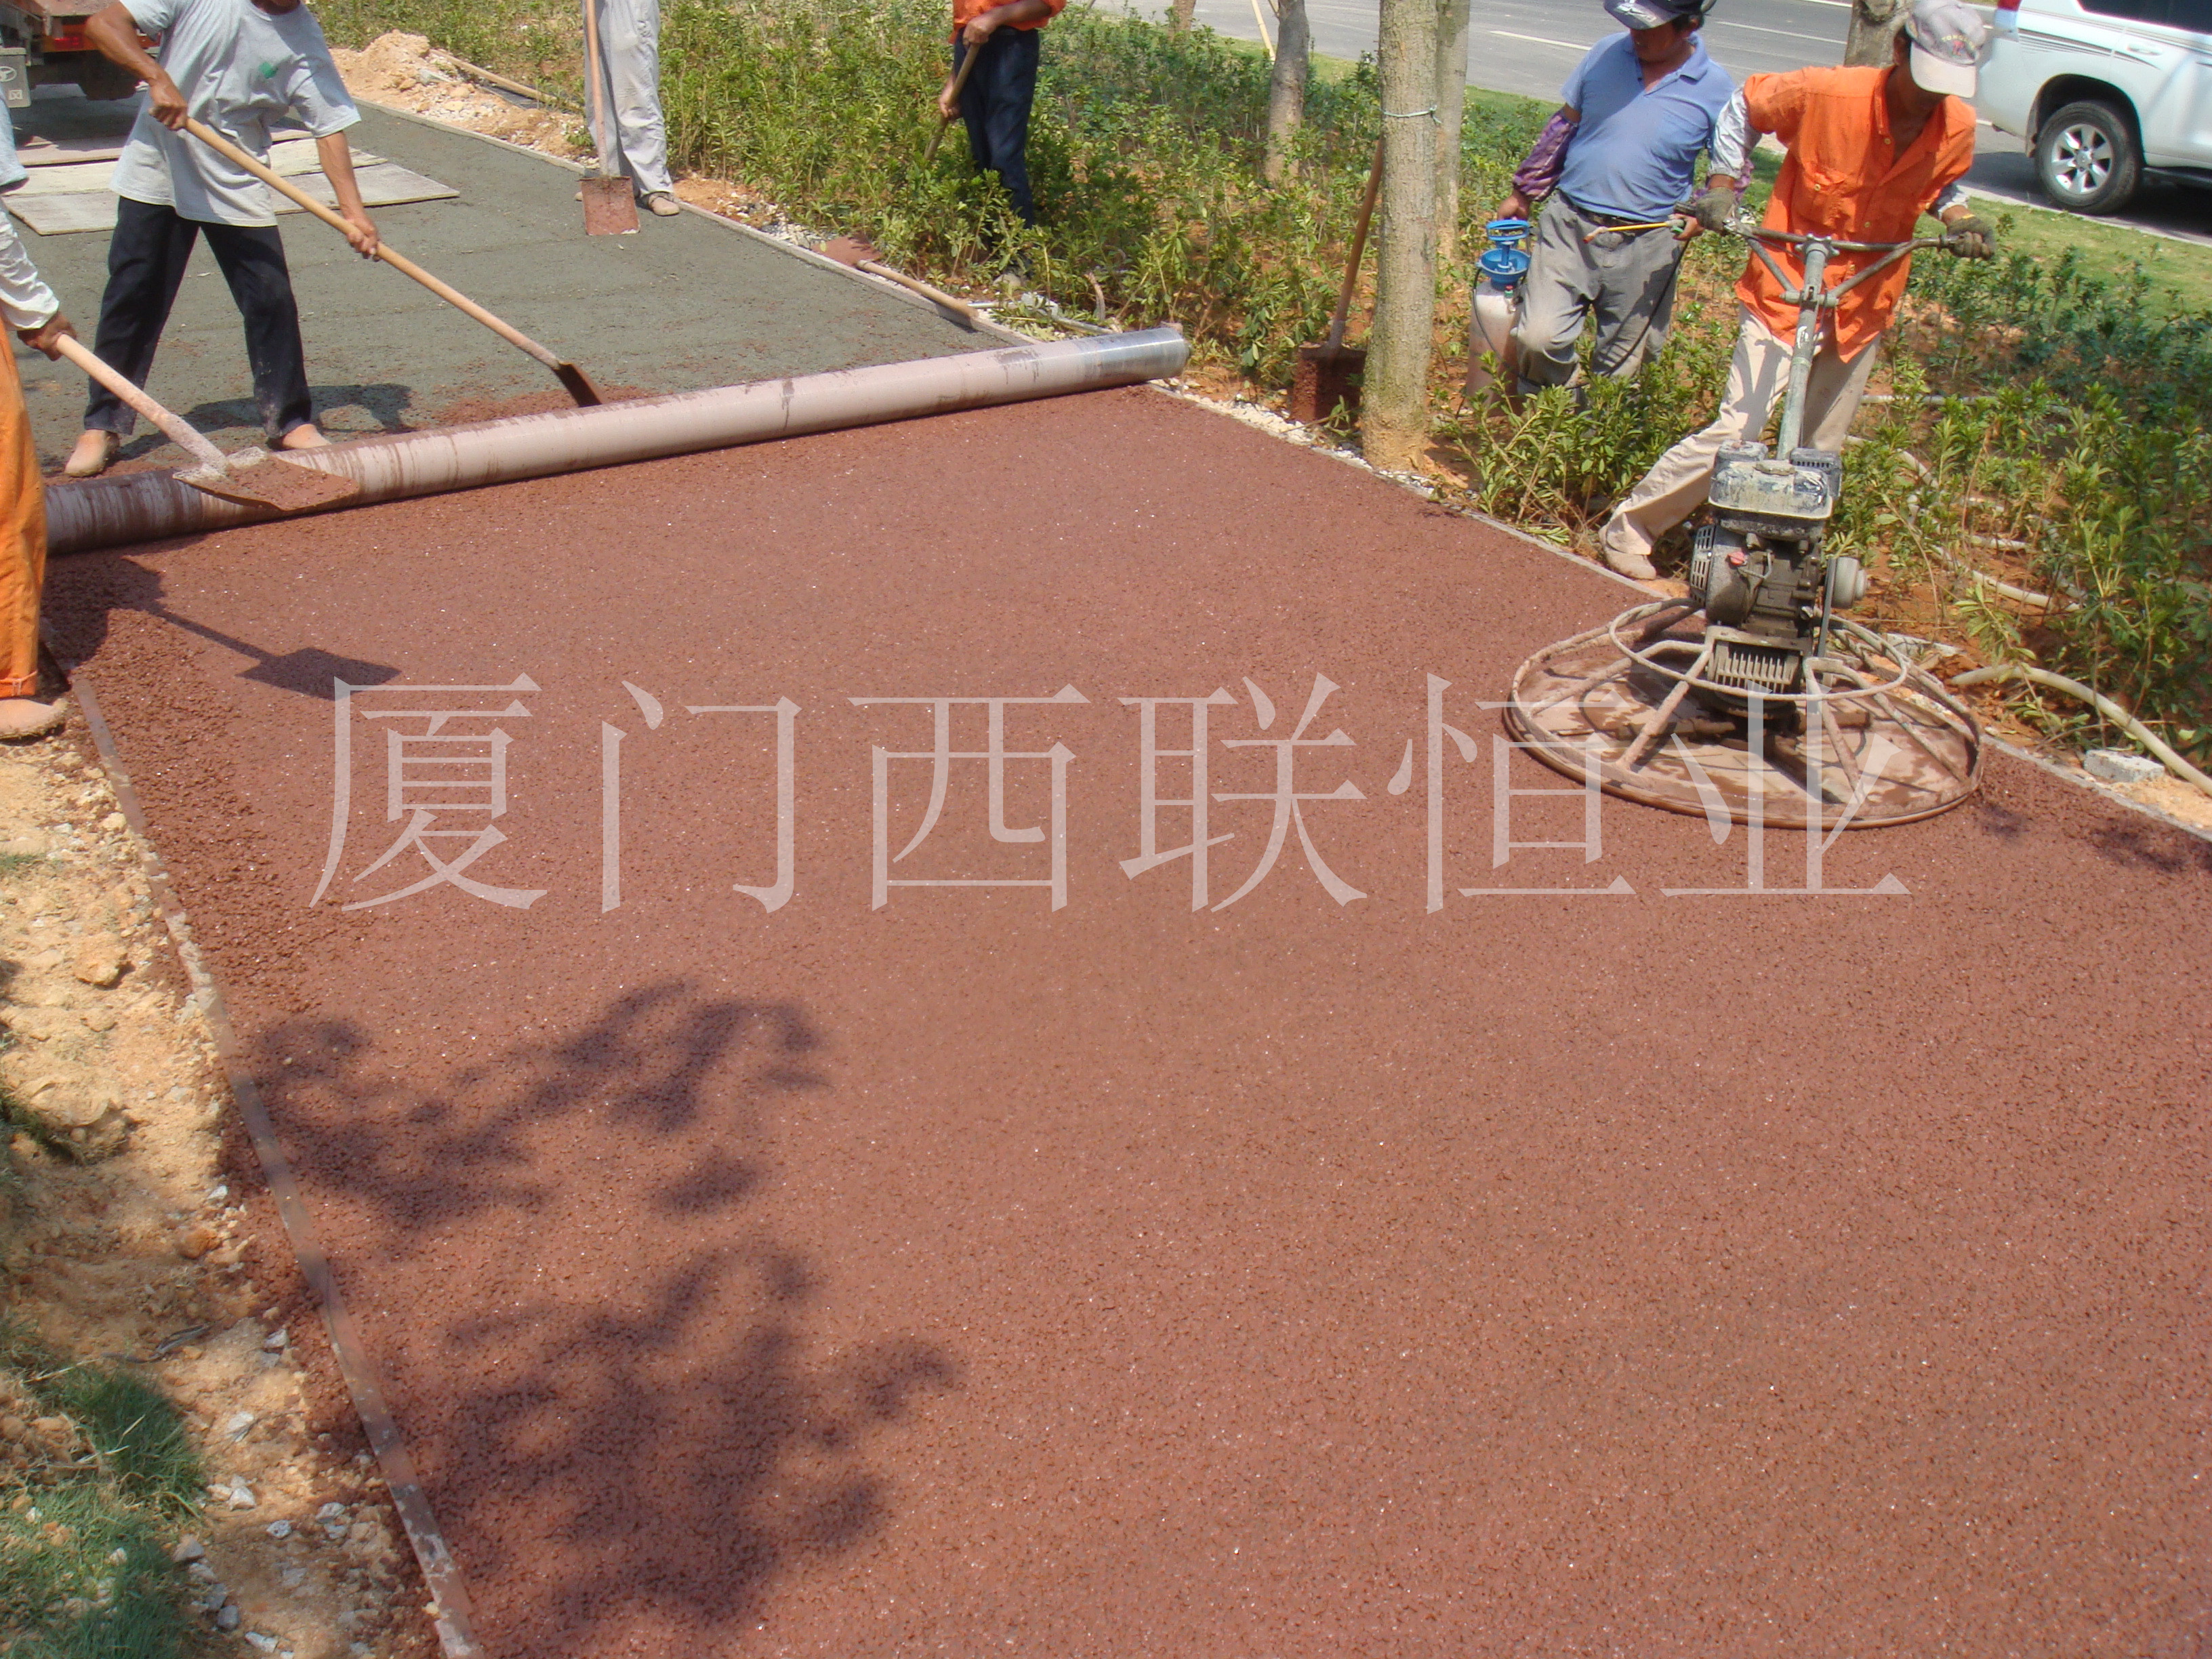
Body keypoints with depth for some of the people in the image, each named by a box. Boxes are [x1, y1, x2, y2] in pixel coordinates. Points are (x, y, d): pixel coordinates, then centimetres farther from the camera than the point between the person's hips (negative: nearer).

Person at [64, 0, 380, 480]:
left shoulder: (303, 39, -9)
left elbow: (329, 124, -10)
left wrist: (352, 210, -21)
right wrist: (157, 77, -31)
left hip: (238, 187, 1)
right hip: (157, 175, -1)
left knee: (272, 300, -2)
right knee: (131, 301, 4)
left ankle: (289, 420, 15)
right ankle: (103, 426, 13)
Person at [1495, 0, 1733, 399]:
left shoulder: (1716, 89, -6)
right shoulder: (1608, 53, -1)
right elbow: (1563, 126, 12)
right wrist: (1523, 191, 16)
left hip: (1645, 245, -1)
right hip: (1570, 223, 1)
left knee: (1622, 369, 7)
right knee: (1538, 336, -13)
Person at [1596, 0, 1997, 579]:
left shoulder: (1958, 127, -7)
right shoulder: (1826, 93, -19)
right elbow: (1744, 106, 0)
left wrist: (1961, 218, -4)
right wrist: (1723, 186, -6)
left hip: (1865, 303, 5)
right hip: (1786, 289, -4)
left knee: (1821, 452, 12)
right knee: (1737, 431, -10)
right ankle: (1629, 528, 4)